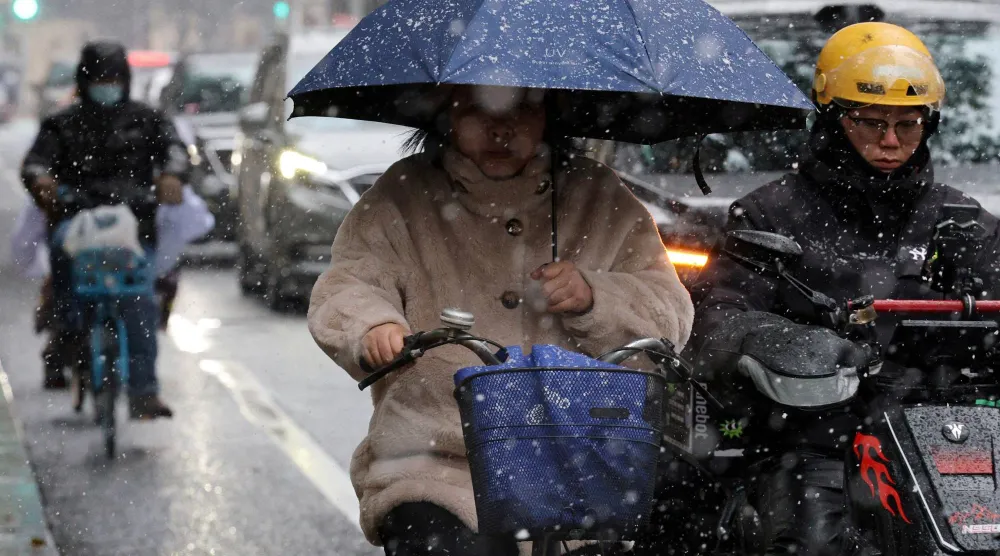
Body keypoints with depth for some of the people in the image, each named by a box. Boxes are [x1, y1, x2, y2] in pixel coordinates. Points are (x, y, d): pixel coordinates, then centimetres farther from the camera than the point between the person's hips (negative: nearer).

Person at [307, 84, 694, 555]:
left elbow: (669, 315, 10)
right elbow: (346, 286, -2)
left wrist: (593, 298, -10)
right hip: (435, 462, -2)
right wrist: (372, 327, -25)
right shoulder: (401, 201, 10)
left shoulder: (601, 200, 13)